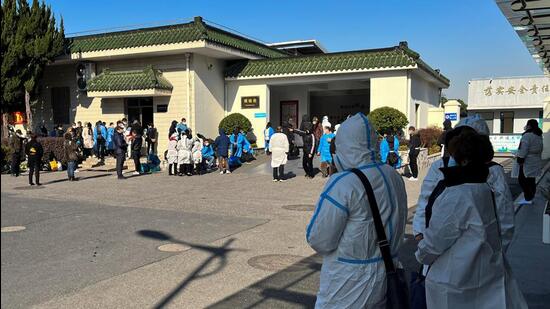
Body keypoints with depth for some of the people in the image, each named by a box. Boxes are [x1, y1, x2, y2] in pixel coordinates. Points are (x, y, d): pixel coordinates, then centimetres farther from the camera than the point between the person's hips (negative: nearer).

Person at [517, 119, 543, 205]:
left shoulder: (527, 135, -18)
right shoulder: (539, 136, 11)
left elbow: (523, 150, -21)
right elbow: (540, 150, 17)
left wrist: (520, 160, -15)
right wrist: (537, 158, 23)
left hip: (527, 163, -9)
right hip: (535, 162, 9)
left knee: (523, 180, -2)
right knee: (531, 180, 15)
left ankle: (528, 199, 1)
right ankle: (531, 196, 23)